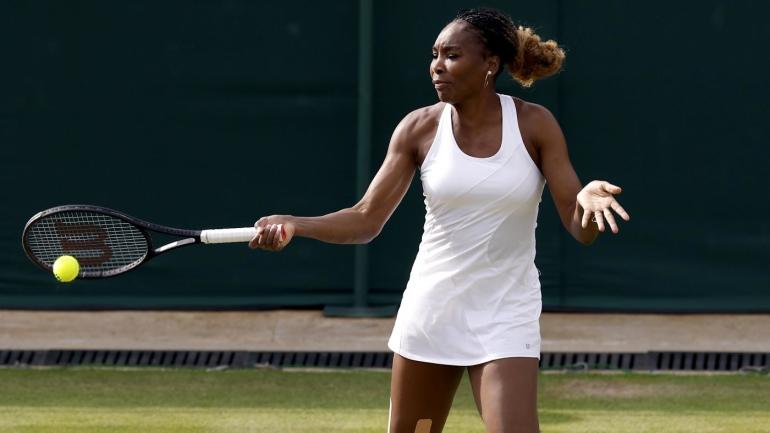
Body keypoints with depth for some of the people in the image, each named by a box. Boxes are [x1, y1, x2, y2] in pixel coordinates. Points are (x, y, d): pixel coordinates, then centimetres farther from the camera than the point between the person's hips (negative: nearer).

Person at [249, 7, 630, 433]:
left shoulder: (534, 125, -7)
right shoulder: (420, 128, -3)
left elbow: (581, 229, -8)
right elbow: (366, 219, -3)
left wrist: (587, 200, -32)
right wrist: (293, 225, -19)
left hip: (505, 320, -3)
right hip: (430, 313, 3)